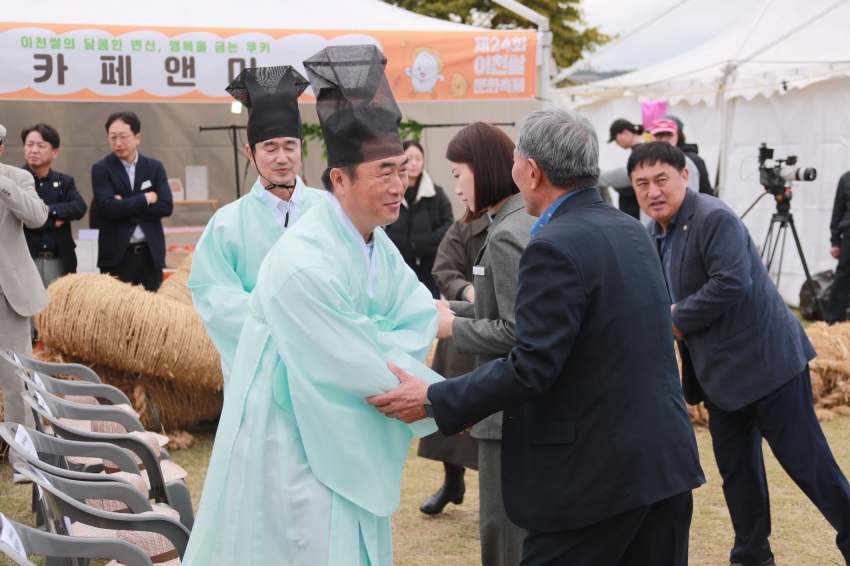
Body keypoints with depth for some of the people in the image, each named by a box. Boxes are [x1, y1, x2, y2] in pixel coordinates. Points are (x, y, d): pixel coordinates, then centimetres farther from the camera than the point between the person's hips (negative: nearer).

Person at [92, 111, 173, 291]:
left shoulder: (155, 167, 7)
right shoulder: (101, 169, 0)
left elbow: (166, 207, -4)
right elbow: (109, 208, -14)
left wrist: (126, 206, -11)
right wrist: (145, 199, -8)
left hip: (151, 253, 3)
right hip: (116, 256, -2)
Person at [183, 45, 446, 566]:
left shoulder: (376, 244, 2)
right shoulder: (303, 265, -26)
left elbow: (422, 323, -1)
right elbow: (357, 367, -23)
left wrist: (366, 342, -20)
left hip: (344, 444, 9)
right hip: (288, 452, -8)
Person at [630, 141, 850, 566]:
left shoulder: (715, 218, -19)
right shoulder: (653, 233, 8)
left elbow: (732, 282, -29)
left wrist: (677, 319, -20)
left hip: (767, 359, -9)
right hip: (720, 370, 9)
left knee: (807, 461, -3)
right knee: (735, 468, 16)